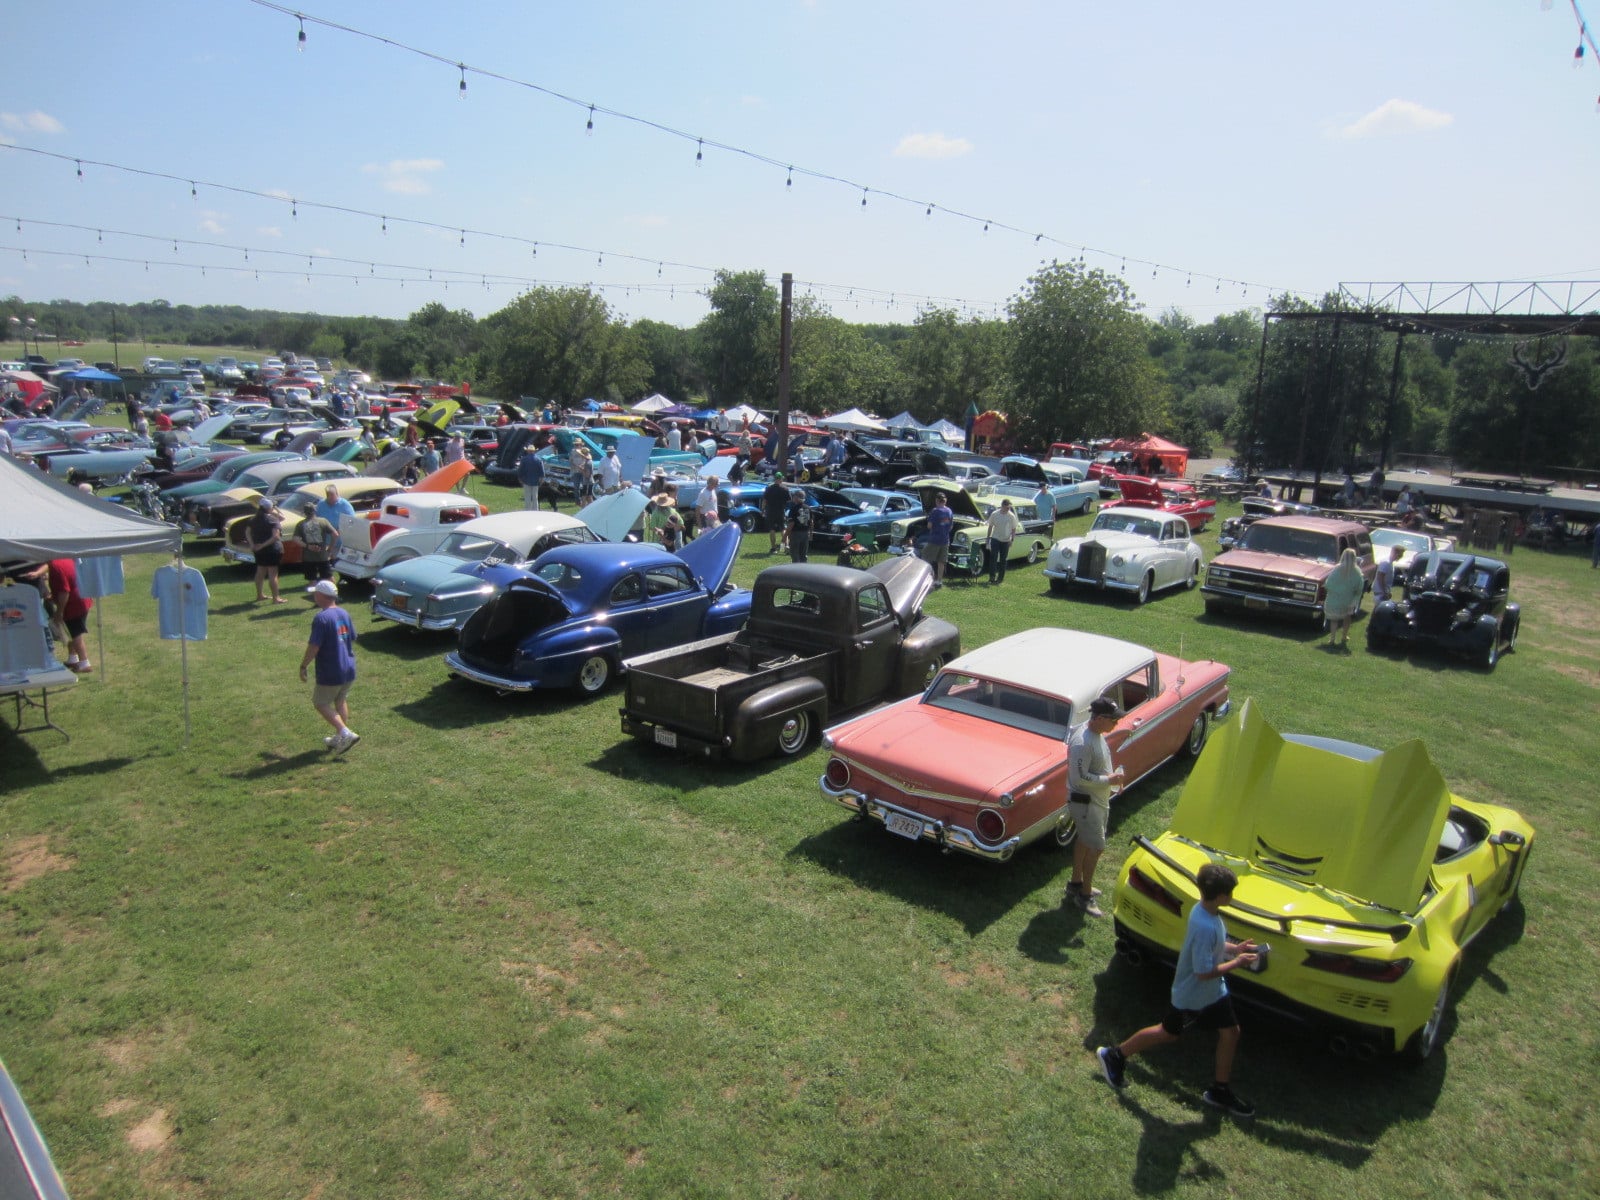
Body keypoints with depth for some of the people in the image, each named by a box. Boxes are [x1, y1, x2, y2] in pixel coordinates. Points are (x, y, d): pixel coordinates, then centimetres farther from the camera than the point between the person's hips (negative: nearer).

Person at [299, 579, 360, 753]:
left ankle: (345, 733, -5)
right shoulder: (344, 613, 5)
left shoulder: (321, 618, -19)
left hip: (330, 673, -8)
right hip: (349, 669, 8)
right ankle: (341, 738, 28)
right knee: (341, 701, 20)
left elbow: (314, 647, -20)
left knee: (320, 703, 7)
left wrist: (303, 666, -8)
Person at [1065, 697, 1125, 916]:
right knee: (1096, 847, -2)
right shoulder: (1082, 742, -31)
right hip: (1085, 802, -10)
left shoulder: (1097, 733, 0)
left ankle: (1076, 883, 38)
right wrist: (1109, 780, -23)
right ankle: (1085, 895, 13)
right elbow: (1079, 777, -29)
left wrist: (1112, 781, 5)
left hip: (1098, 799, 10)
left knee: (1084, 840, 22)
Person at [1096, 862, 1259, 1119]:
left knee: (1230, 1032, 14)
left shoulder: (1203, 910, -9)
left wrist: (1234, 948, -1)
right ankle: (1114, 1056, 28)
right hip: (1192, 996, -8)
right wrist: (1236, 963, -20)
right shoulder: (1206, 927, -38)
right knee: (1169, 1033, 11)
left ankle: (1221, 1091, 32)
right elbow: (1204, 972, -31)